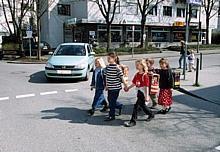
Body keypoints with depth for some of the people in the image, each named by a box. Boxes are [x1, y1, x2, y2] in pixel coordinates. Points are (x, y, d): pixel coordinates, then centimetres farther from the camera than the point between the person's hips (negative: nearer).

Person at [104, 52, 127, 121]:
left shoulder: (117, 67, -16)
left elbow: (121, 77, -12)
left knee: (112, 101, -3)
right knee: (110, 100, 14)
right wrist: (106, 85, 17)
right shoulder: (107, 67, 5)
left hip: (116, 87, -7)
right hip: (109, 87, 7)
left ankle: (111, 116, 7)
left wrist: (125, 86, -9)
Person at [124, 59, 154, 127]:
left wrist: (147, 96, -19)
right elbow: (134, 83, 16)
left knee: (136, 106, -9)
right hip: (139, 92, 8)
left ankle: (133, 121, -2)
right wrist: (128, 88, 9)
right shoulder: (136, 74, 6)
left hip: (143, 93, -8)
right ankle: (151, 114, 42)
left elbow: (147, 86, -17)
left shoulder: (145, 75, -16)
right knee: (142, 105, 20)